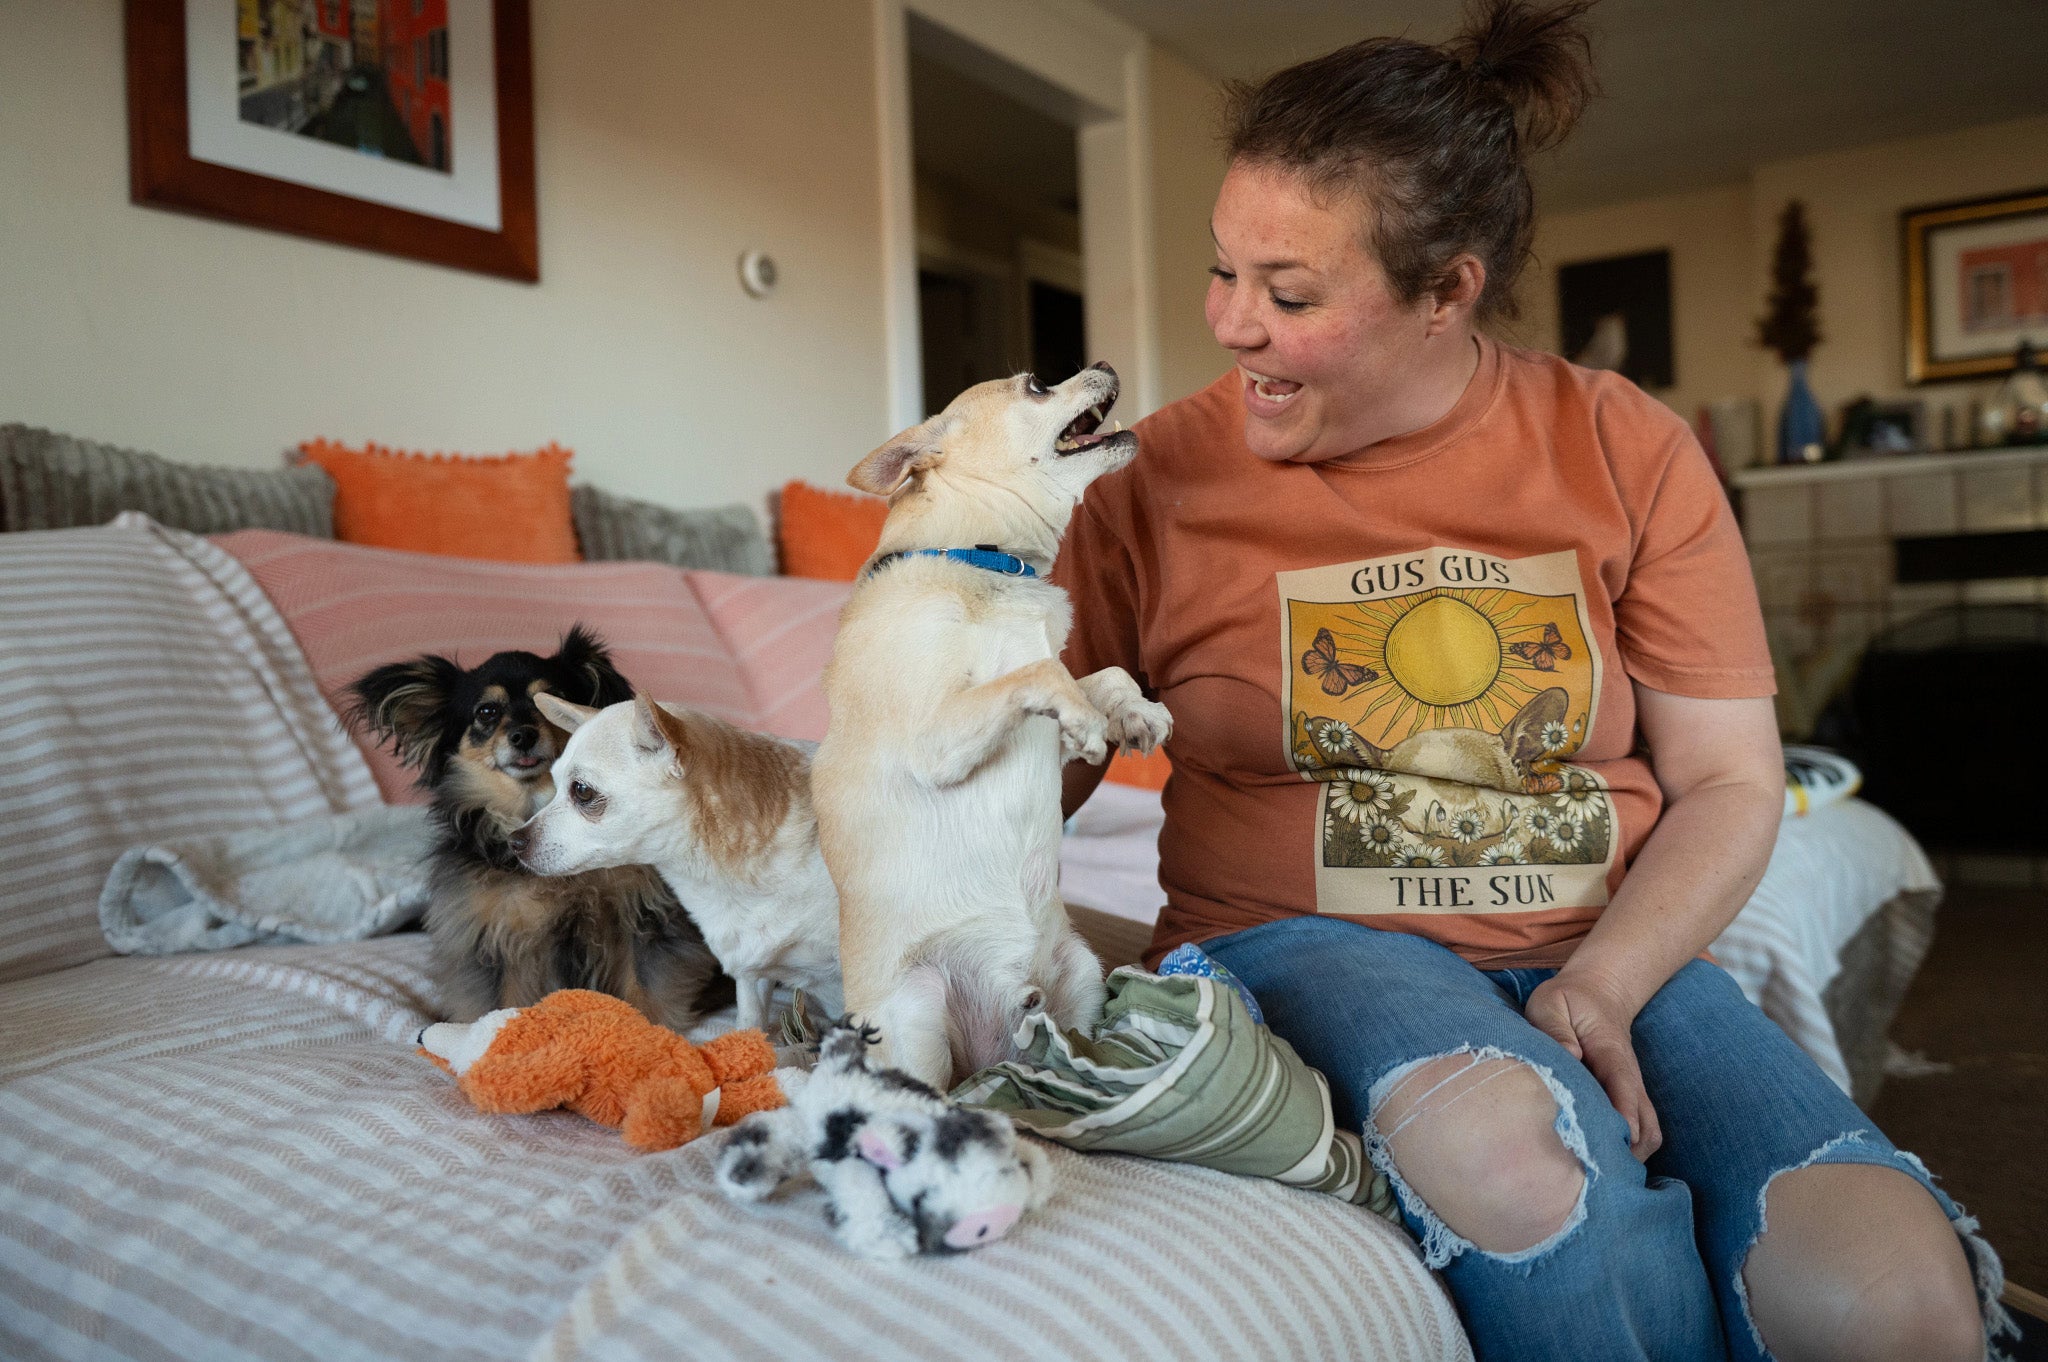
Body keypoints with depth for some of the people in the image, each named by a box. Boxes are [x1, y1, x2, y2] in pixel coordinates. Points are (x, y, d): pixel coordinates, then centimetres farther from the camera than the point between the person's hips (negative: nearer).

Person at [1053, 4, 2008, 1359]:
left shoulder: (1625, 450, 2)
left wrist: (1600, 989, -13)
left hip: (1610, 951, 2)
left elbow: (1729, 780, 2)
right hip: (1304, 939, -1)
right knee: (1513, 1150, -35)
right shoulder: (1163, 475, 0)